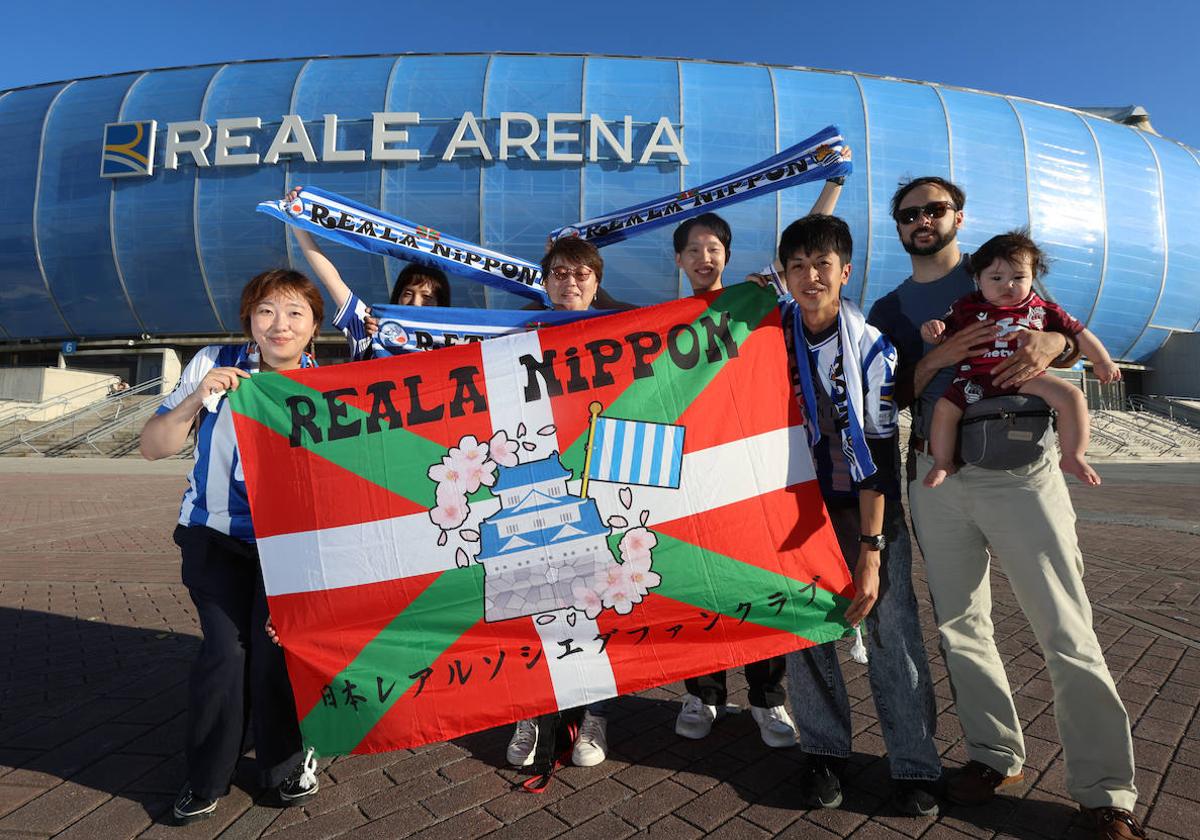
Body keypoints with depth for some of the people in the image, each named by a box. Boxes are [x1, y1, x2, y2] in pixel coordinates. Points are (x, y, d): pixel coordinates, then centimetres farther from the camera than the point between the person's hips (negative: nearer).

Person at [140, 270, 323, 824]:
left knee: (275, 649, -4)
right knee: (225, 648, -7)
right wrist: (198, 398, -20)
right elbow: (153, 447, -5)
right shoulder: (214, 364, -7)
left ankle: (285, 764, 23)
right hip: (217, 534, 1)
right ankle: (207, 778, 18)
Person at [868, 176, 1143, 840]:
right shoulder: (888, 310, 15)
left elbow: (1075, 336, 5)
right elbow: (890, 397, 4)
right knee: (959, 627, 9)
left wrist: (1049, 343, -18)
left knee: (1066, 631, -3)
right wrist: (939, 357, -14)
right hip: (936, 477, 3)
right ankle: (996, 757, 26)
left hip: (1019, 470, -2)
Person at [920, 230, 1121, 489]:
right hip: (976, 378, -1)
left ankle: (1073, 458, -3)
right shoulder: (966, 308, 8)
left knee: (1072, 395, -17)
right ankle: (943, 463, 1)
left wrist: (1102, 361, 17)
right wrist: (931, 329, -15)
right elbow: (940, 335, 10)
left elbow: (1078, 332, 19)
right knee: (944, 407, -20)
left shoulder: (1041, 309, 11)